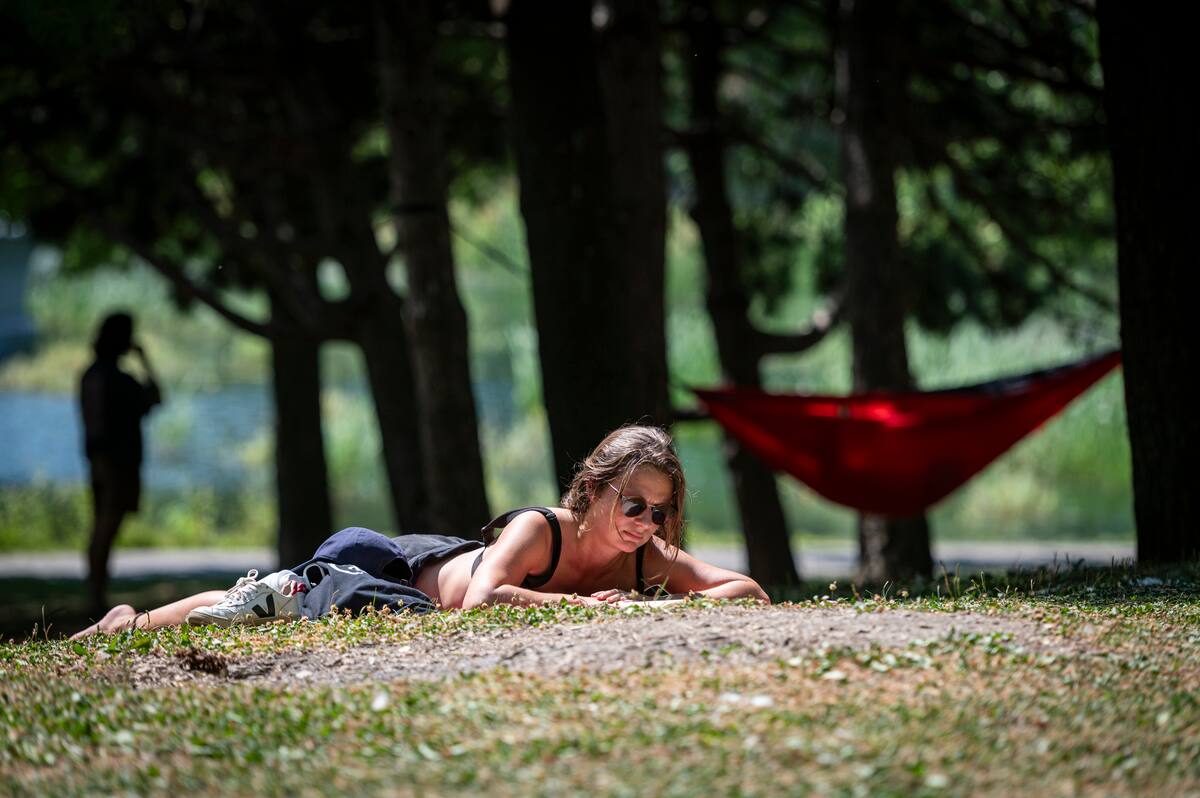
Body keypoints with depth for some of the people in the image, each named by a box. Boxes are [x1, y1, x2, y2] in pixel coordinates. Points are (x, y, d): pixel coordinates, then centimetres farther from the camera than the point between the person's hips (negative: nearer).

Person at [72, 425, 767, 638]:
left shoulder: (648, 557, -26)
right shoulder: (539, 530, -41)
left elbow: (752, 592, -28)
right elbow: (481, 601, -56)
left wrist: (667, 605, -45)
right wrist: (582, 604, -53)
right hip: (409, 570, -8)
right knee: (250, 609, 9)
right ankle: (131, 624, 34)